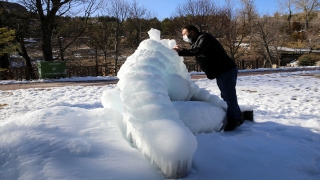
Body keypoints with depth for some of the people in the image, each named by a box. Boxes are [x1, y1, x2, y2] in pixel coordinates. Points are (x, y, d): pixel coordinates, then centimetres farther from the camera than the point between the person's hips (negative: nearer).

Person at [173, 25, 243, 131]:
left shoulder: (204, 38, -14)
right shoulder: (197, 42, 18)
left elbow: (198, 51, -29)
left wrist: (180, 52, -29)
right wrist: (182, 50, 2)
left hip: (226, 71, -10)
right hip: (222, 72, 10)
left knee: (229, 96, -8)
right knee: (227, 96, 15)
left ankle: (233, 121, -3)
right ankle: (236, 118, 24)